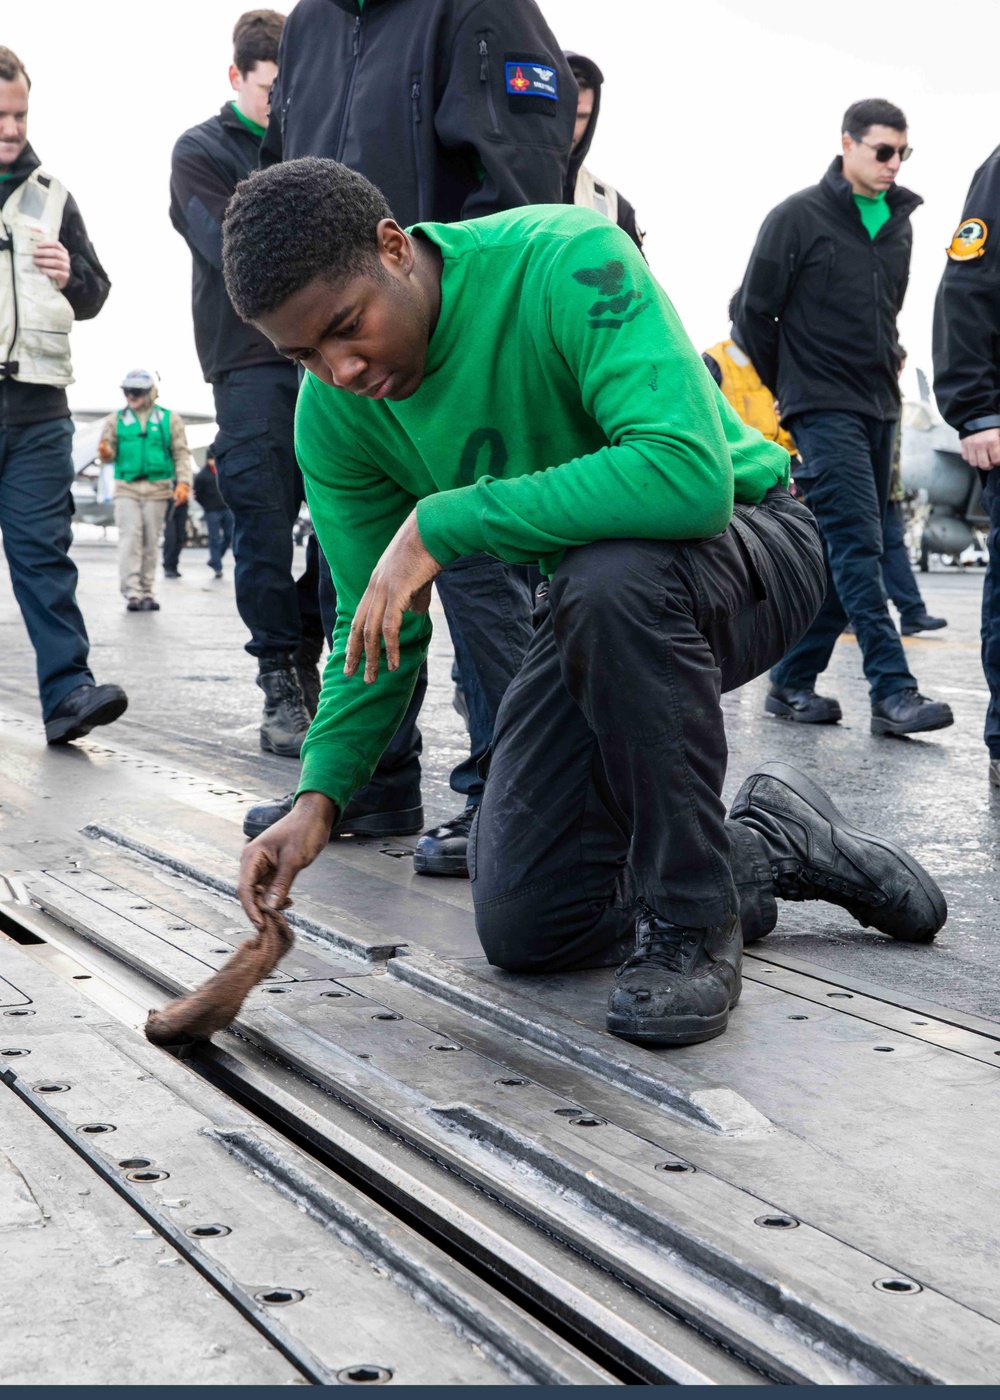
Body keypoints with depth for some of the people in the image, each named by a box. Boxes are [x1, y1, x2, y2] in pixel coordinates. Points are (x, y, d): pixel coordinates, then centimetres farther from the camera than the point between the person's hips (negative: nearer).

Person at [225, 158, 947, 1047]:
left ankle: (690, 920, -21)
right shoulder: (333, 413, -11)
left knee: (608, 575, -41)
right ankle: (772, 844, 18)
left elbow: (691, 474, -43)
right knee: (523, 927, -4)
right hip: (594, 605, 6)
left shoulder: (566, 261, -29)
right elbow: (377, 627, -3)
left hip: (750, 542, -6)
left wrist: (441, 524, -38)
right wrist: (320, 795, -18)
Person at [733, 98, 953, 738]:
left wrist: (885, 367, 15)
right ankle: (894, 691, -17)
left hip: (879, 408, 7)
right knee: (857, 546, -14)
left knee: (843, 553, 6)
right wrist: (792, 386, 5)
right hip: (824, 411, -7)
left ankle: (793, 680, 14)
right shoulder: (799, 217, -6)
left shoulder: (899, 222, 13)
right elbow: (754, 312, -1)